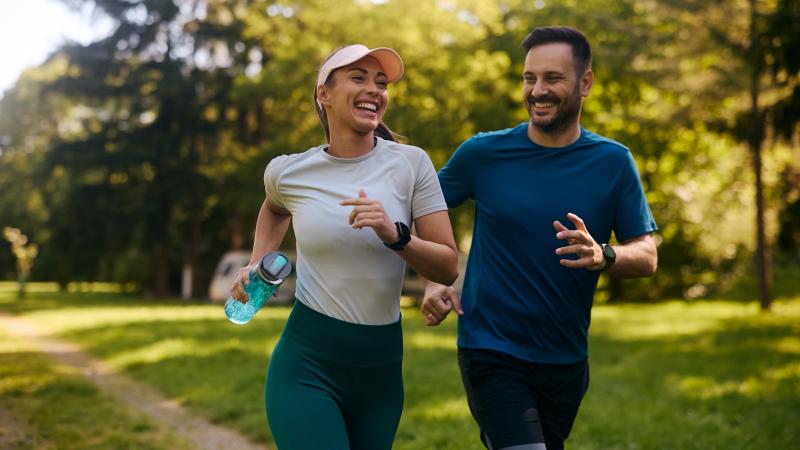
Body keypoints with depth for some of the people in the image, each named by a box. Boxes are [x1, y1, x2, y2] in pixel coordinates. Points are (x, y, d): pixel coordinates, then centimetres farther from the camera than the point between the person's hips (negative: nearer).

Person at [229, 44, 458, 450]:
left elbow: (448, 268, -6)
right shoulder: (288, 172, -2)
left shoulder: (410, 163, -5)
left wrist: (395, 235, -21)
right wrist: (256, 266, 11)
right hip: (307, 364, -1)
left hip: (382, 366, 2)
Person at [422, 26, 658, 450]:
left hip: (566, 360, 3)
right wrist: (434, 283, -9)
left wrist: (603, 255, -25)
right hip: (491, 353, -3)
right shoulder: (483, 153, -6)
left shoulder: (613, 162, -2)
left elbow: (647, 256, -3)